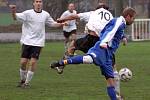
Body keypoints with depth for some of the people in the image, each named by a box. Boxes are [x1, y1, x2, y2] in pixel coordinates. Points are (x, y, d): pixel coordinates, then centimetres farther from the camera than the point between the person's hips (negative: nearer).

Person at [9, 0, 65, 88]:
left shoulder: (45, 15, 4)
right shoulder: (28, 13, -6)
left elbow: (52, 24, 17)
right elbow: (16, 17, -17)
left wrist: (61, 24, 0)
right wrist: (13, 12, -38)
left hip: (38, 43, 1)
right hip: (27, 41, -1)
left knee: (33, 62, -9)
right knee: (23, 62, -2)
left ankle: (27, 82, 5)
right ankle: (23, 80, 22)